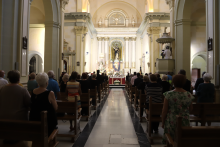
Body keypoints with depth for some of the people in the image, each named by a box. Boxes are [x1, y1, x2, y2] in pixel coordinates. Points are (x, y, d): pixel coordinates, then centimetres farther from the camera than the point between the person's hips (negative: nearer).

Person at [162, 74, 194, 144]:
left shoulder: (169, 94, -13)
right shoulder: (189, 95, -4)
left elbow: (164, 110, -9)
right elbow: (190, 108, 10)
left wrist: (163, 122, 2)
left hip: (171, 122, -2)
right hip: (185, 122, 3)